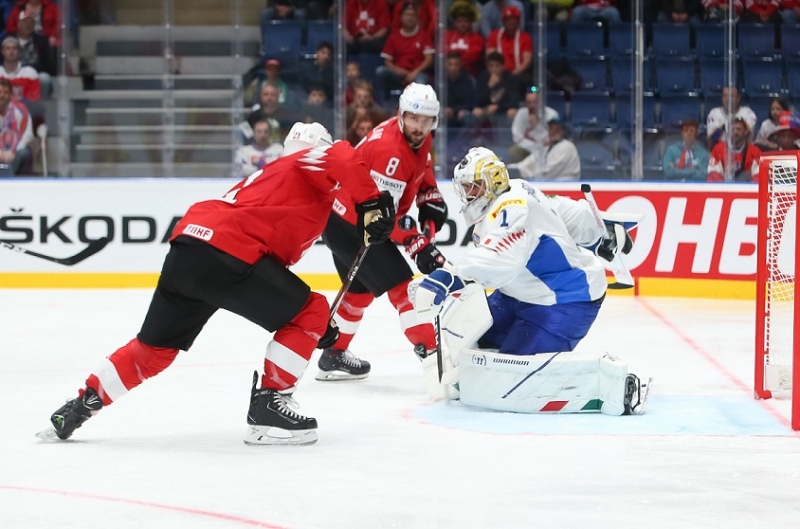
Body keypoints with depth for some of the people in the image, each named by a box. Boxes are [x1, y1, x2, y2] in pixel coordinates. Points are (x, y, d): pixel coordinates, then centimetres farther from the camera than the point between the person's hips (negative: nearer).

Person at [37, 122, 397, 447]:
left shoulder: (271, 175, 36)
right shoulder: (310, 164, 13)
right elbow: (342, 158, -15)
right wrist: (371, 203, -11)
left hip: (185, 247, 9)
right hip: (226, 255, -9)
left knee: (155, 347, 23)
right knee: (310, 313, 4)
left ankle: (81, 406, 25)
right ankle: (267, 408, 2)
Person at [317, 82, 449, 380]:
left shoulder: (418, 137, -2)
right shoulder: (390, 151, -30)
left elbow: (420, 165, 22)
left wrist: (430, 198, 8)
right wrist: (416, 244, -37)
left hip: (345, 216, 10)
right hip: (349, 223, -10)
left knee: (361, 289, 24)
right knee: (401, 286, -15)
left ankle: (334, 356, 37)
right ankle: (432, 354, -19)